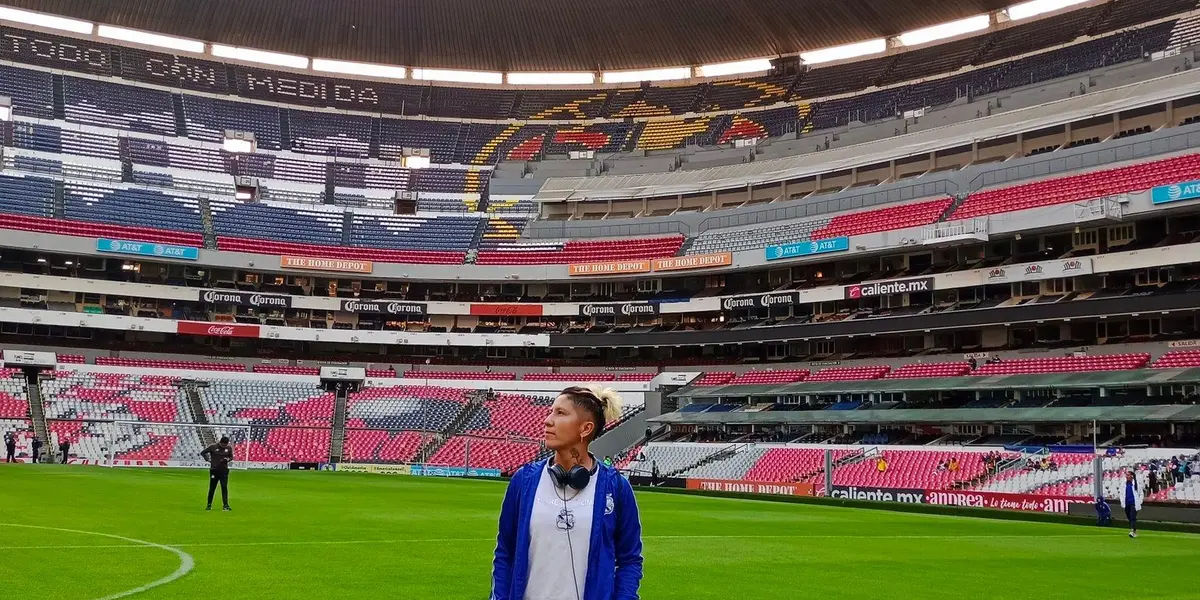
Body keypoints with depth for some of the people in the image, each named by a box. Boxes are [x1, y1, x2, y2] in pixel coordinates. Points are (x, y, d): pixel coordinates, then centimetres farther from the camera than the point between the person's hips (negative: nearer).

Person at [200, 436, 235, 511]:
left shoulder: (229, 448, 0)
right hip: (214, 470, -1)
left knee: (224, 487, -8)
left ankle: (225, 505, -8)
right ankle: (209, 505, 19)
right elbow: (202, 452, 3)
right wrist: (208, 459, -8)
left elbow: (231, 457, 13)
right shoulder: (213, 447, -6)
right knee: (212, 488, 7)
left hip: (224, 471, 1)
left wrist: (227, 459, -8)